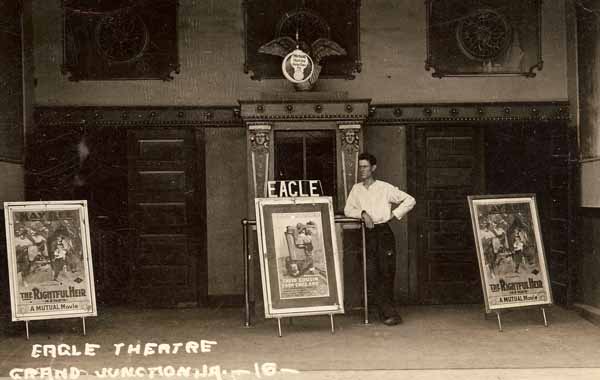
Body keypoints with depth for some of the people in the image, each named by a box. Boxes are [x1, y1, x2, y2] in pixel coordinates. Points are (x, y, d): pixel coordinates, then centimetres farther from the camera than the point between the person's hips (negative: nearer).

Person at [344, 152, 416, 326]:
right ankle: (389, 312, -3)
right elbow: (348, 209, 7)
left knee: (387, 272, -6)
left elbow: (410, 200, 6)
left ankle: (386, 312, 7)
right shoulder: (356, 188, 15)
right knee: (371, 273, -7)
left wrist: (395, 213, -1)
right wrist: (363, 213, -8)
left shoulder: (385, 188, 5)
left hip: (384, 232, -3)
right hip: (367, 234, 3)